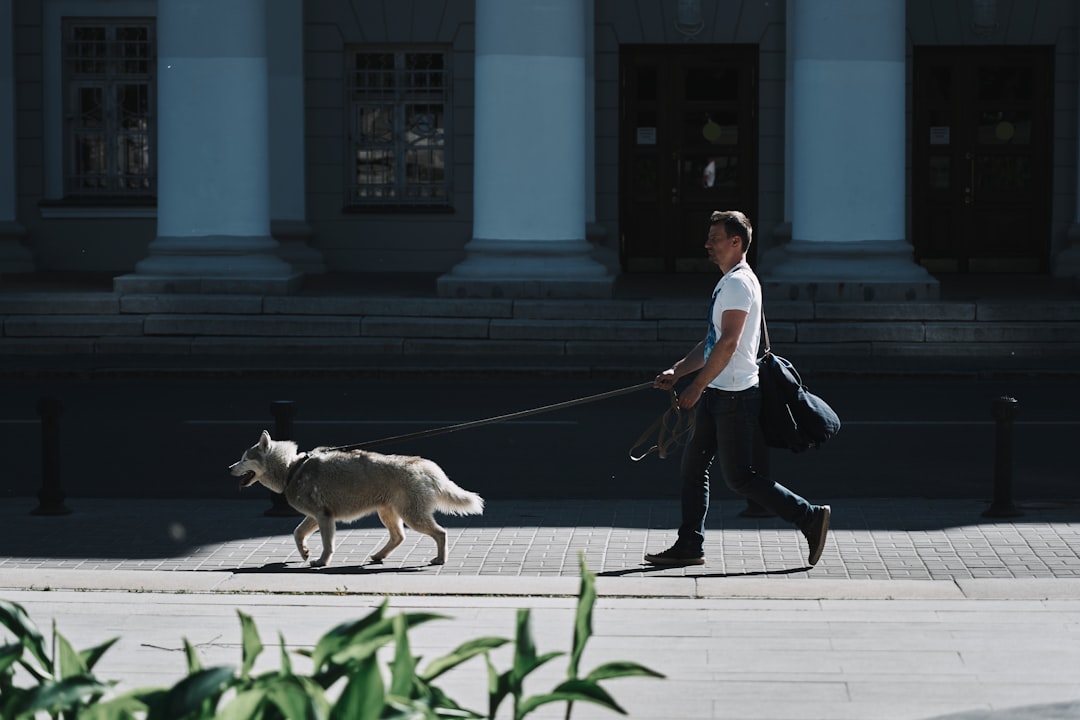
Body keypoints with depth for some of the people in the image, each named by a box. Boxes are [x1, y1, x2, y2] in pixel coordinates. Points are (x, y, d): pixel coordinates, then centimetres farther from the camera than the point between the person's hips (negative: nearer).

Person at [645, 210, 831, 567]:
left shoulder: (738, 283, -15)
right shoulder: (728, 282, 18)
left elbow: (728, 343, -22)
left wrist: (696, 387, -19)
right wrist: (677, 372, 16)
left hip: (735, 396, -10)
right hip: (718, 393, 10)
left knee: (739, 477, -7)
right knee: (693, 467, 10)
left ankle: (810, 517, -1)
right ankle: (690, 546, 14)